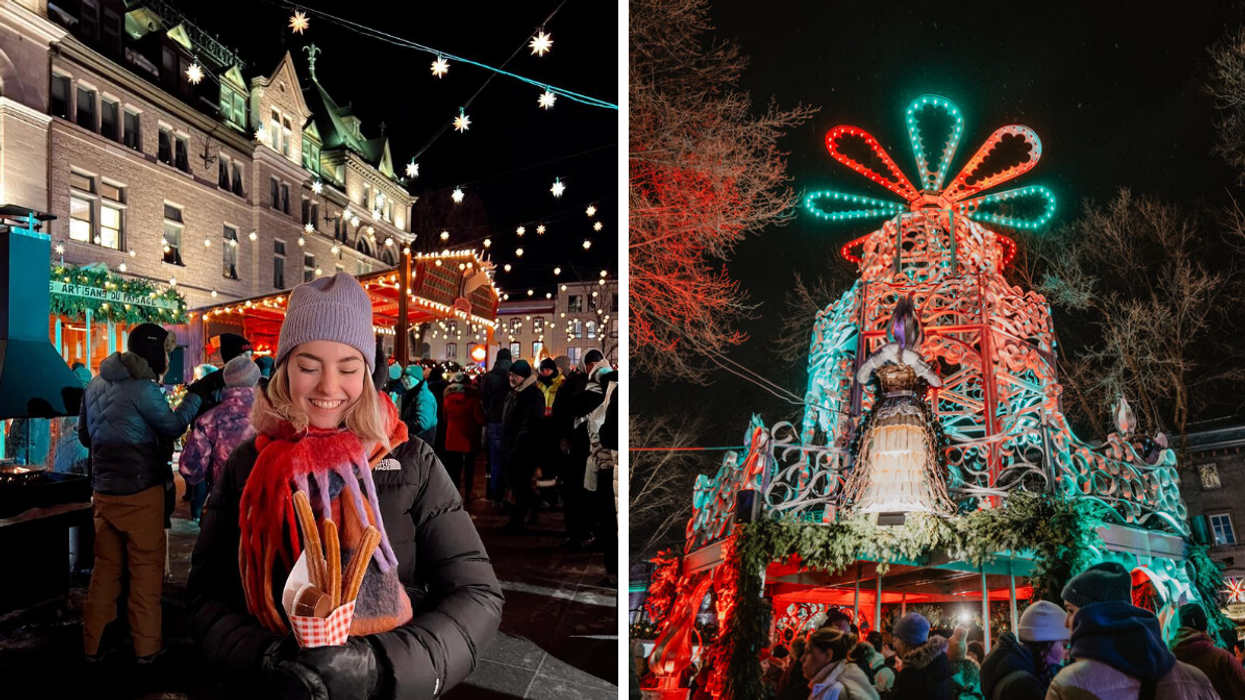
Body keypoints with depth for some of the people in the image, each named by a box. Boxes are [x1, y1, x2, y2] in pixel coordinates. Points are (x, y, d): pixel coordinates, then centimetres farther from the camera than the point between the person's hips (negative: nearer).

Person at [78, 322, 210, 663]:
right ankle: (147, 645, 11)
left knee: (105, 567, 15)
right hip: (141, 493, -7)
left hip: (104, 491, 7)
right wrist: (196, 393, 1)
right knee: (146, 567, 4)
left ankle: (94, 643, 22)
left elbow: (85, 435, 17)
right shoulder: (143, 389, -17)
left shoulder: (95, 385, 7)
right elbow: (173, 427, -6)